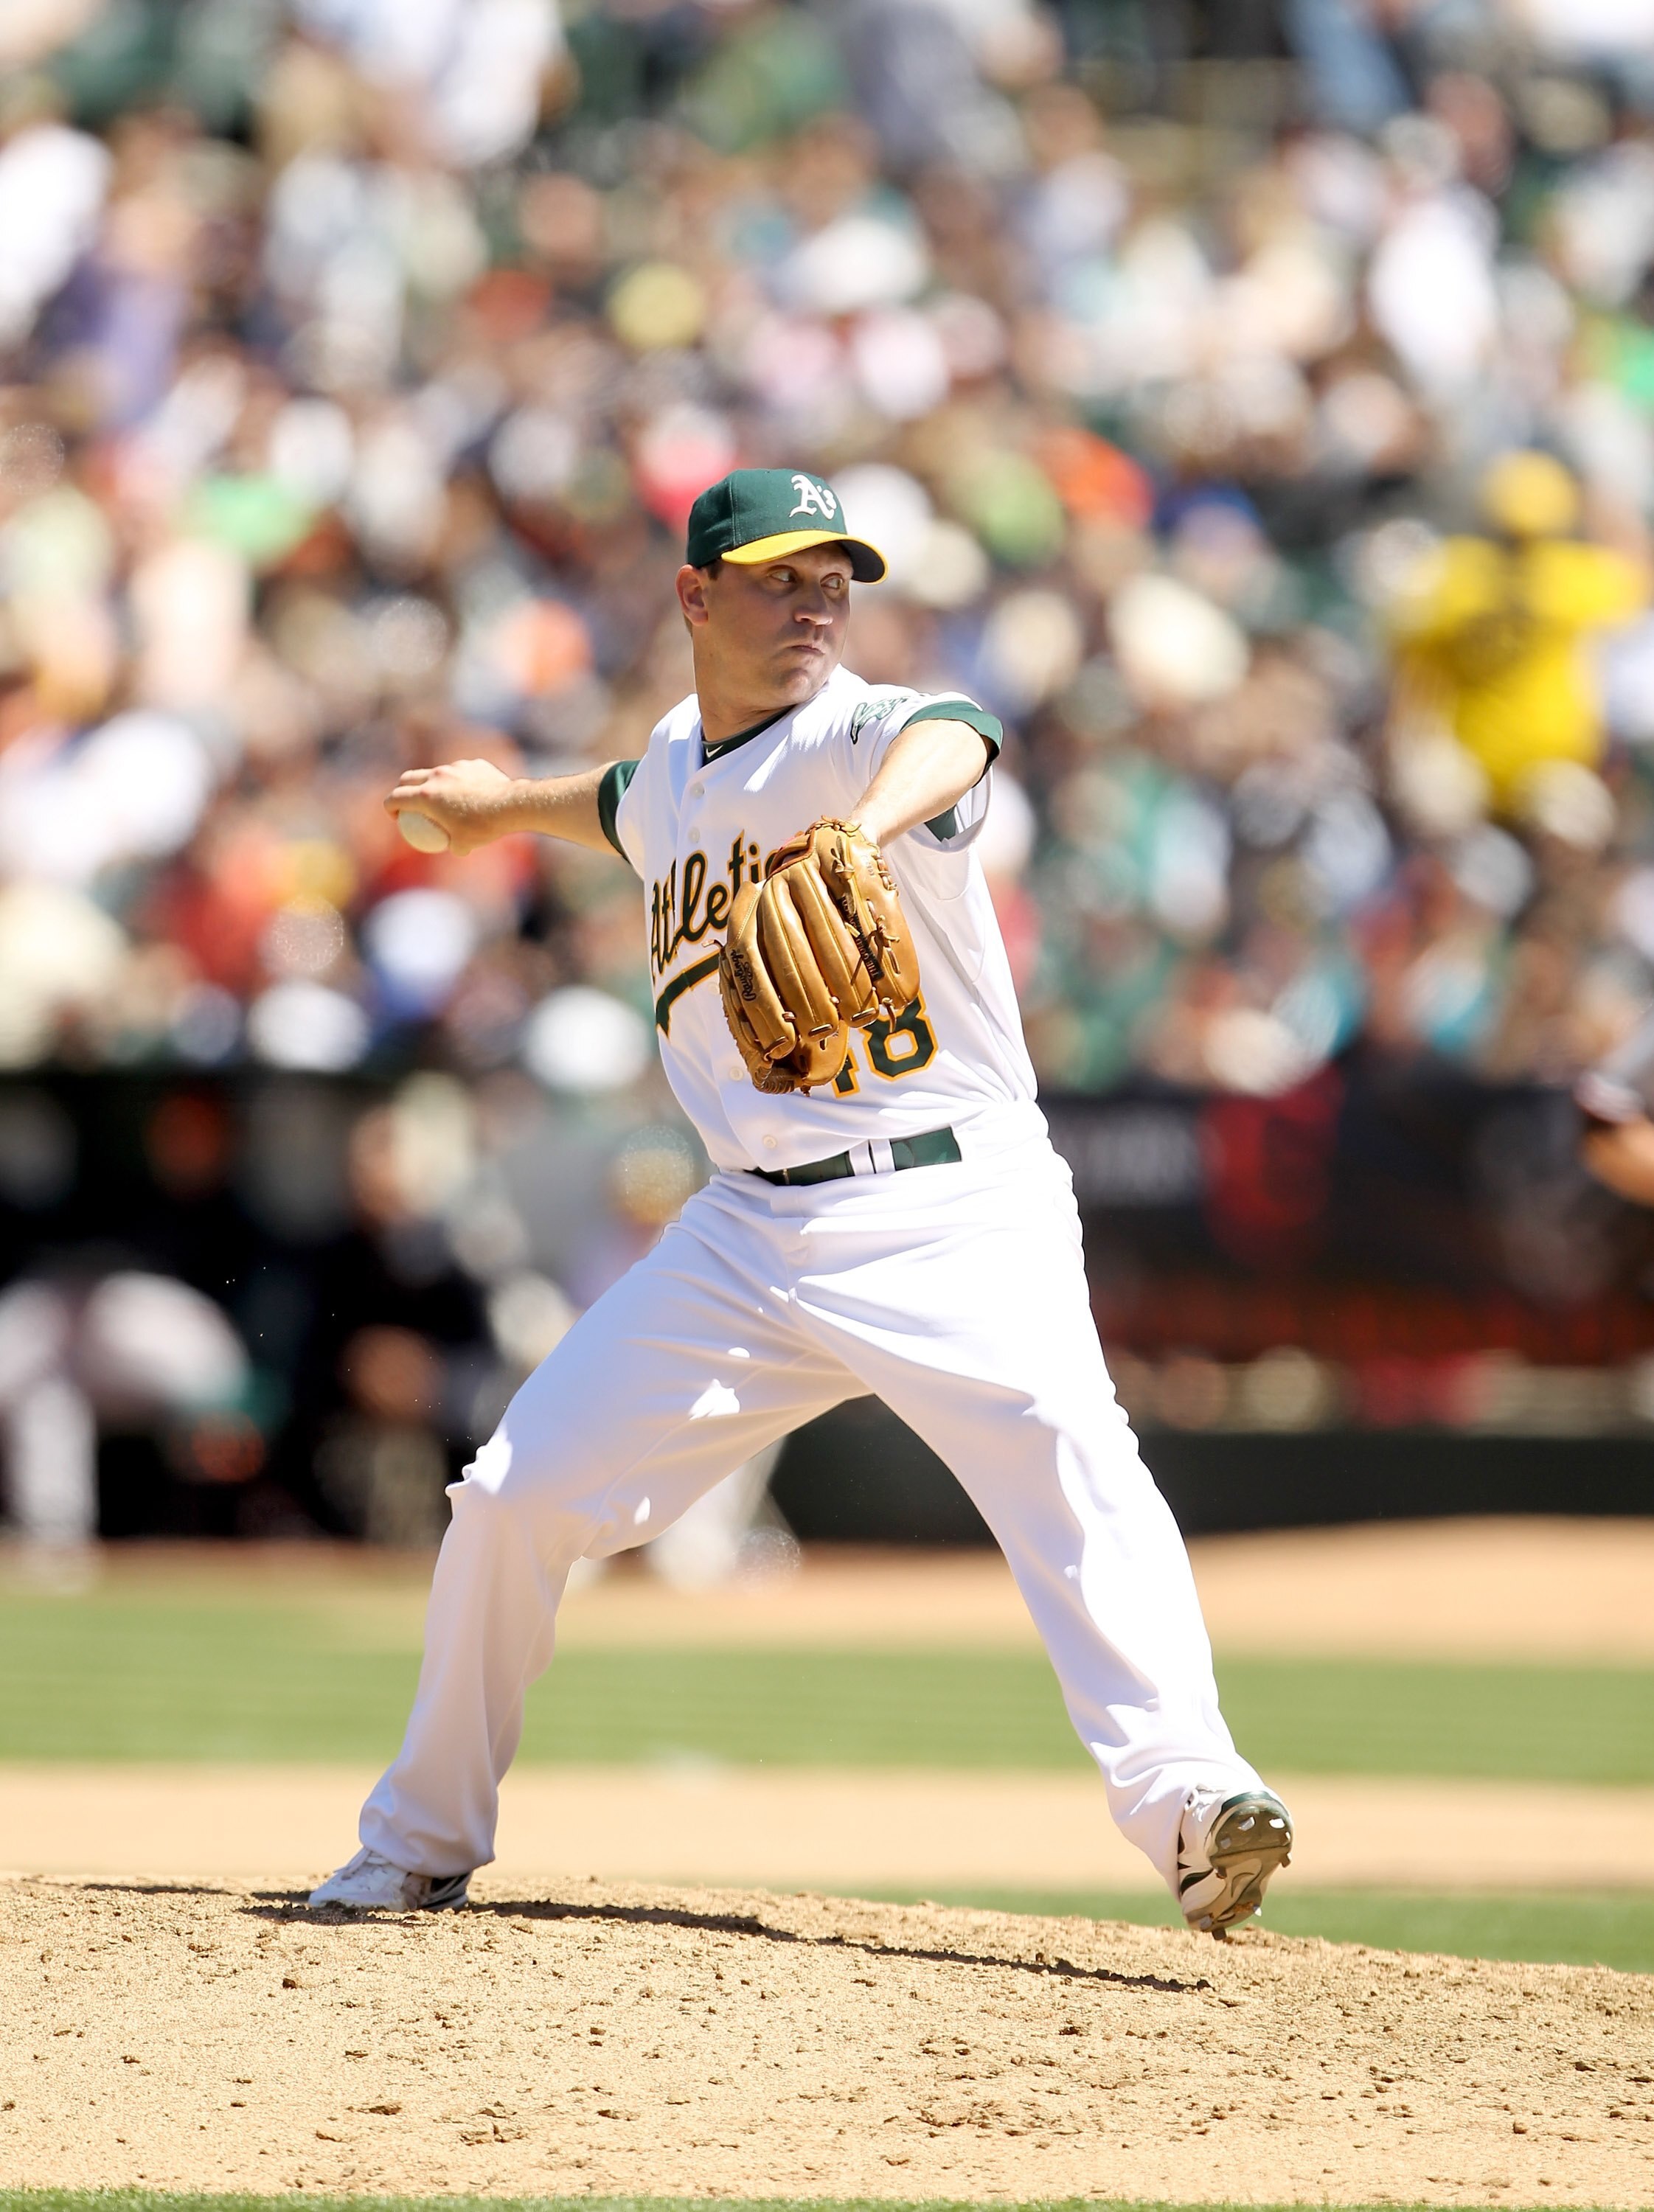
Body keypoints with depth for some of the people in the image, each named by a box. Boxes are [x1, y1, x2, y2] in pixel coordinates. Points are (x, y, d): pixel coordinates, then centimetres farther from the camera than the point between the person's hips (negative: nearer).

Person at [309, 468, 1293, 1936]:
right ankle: (421, 1848, 23)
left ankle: (1184, 1793, -44)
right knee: (517, 1498, 5)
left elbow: (954, 742, -38)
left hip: (952, 1217, -7)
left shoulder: (856, 735, -11)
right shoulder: (677, 761, 11)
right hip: (752, 1230, 7)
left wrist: (863, 829, -60)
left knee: (1069, 1456, -32)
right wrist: (511, 806, 57)